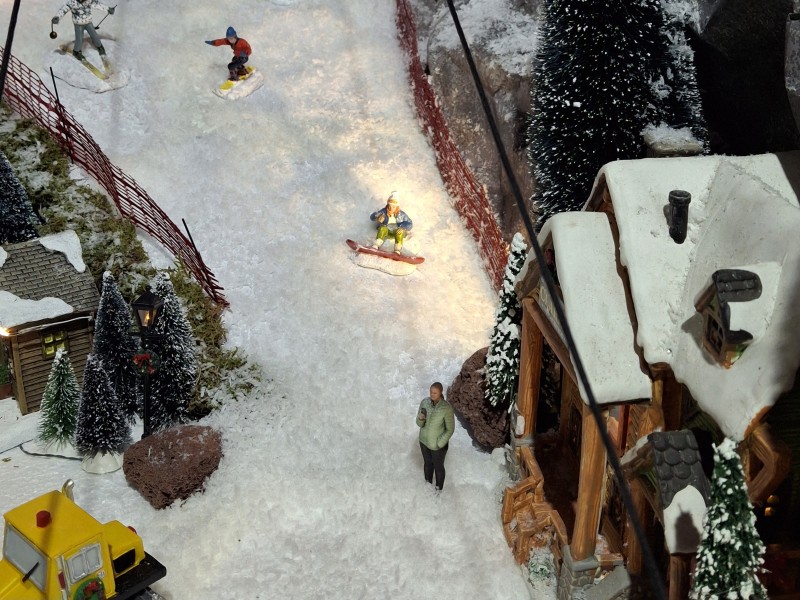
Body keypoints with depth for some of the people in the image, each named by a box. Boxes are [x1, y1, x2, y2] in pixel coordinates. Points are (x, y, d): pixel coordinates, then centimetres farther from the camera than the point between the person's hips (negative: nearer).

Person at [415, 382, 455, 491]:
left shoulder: (447, 408, -31)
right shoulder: (424, 402, -17)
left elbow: (450, 429, -20)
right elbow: (419, 424, -9)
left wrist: (439, 444, -19)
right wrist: (420, 418, -33)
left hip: (438, 444, -4)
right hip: (424, 440, 4)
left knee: (438, 467, 21)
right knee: (428, 463, 28)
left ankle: (439, 489, 49)